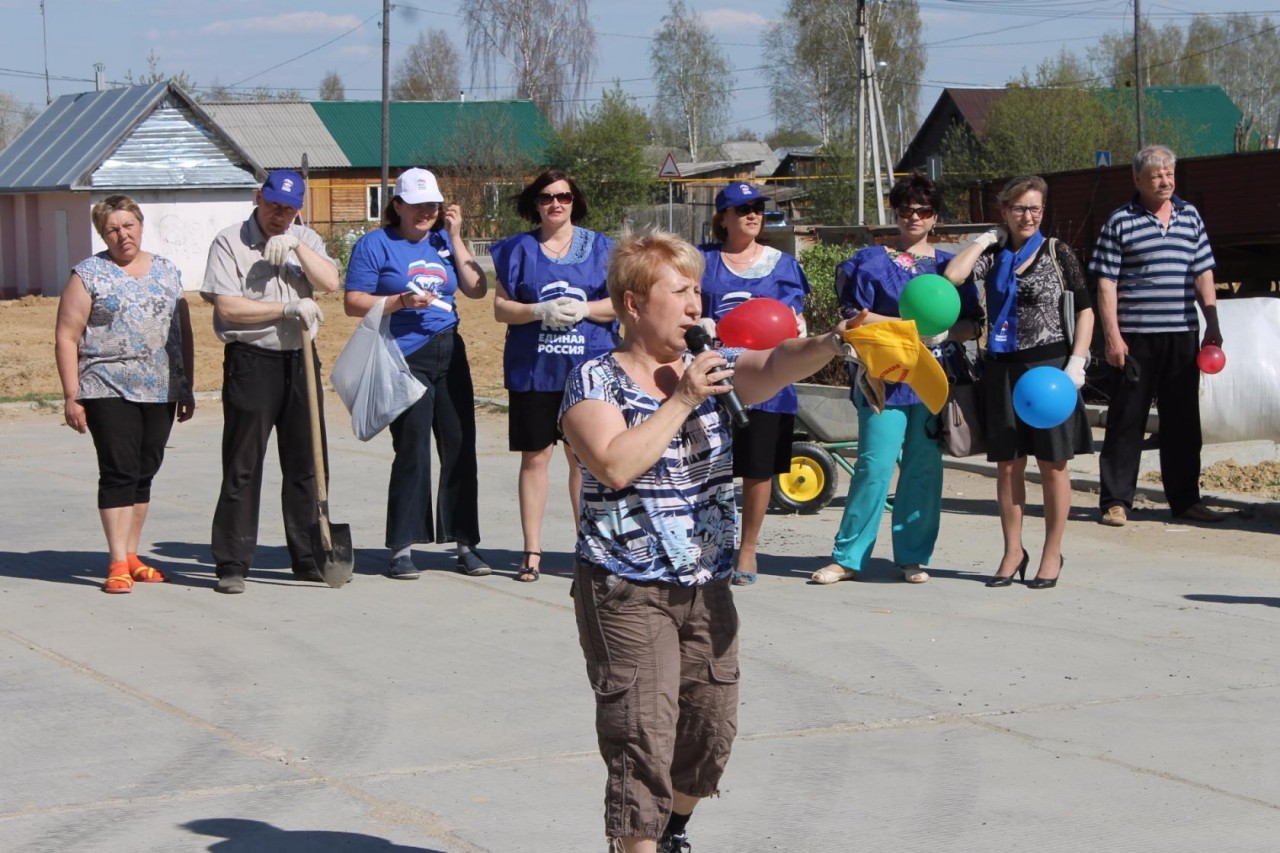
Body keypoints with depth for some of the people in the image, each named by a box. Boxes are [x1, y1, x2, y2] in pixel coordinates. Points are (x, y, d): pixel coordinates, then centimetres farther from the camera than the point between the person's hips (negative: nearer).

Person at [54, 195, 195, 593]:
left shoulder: (167, 272, 13)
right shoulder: (89, 274, 0)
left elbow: (183, 331, 19)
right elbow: (66, 337, -2)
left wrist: (186, 386, 15)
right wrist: (71, 396, -8)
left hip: (161, 392, 4)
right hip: (109, 391, -4)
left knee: (144, 473, 8)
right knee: (119, 471, -9)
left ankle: (131, 554, 17)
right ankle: (118, 563, -9)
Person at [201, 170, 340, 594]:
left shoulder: (304, 239, 13)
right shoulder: (229, 242, -2)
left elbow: (330, 282, -3)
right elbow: (227, 307, -11)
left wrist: (295, 246, -12)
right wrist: (289, 309, -12)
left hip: (300, 359, 5)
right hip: (251, 360, -5)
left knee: (306, 463, 8)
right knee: (242, 467, -3)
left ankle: (308, 558, 17)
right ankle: (232, 564, 2)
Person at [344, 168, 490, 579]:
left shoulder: (443, 241, 14)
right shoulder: (375, 244, 1)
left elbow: (477, 289, 6)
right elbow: (354, 302, -3)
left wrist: (455, 237, 3)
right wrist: (401, 301, -15)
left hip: (449, 355, 5)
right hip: (404, 358, -5)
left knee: (460, 447, 4)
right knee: (412, 450, -7)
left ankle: (465, 542, 12)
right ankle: (402, 548, 1)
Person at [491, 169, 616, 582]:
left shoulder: (599, 247, 9)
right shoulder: (519, 249, 8)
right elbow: (501, 307, 4)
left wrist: (583, 309, -12)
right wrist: (540, 311, -13)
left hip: (587, 366, 0)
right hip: (532, 368, 0)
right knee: (535, 456, 1)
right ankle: (532, 552, 6)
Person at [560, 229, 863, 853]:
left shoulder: (714, 366, 7)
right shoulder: (595, 380, -7)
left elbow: (775, 366, -14)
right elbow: (615, 465, -22)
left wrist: (831, 342, -33)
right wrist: (681, 400, -18)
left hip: (707, 588, 6)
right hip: (627, 591, -6)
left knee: (711, 730, 13)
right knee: (643, 737, -9)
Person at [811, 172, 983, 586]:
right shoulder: (873, 261, 6)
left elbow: (973, 325, 11)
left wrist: (944, 332, -10)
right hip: (885, 379, -3)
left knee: (925, 469, 3)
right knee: (874, 466, -7)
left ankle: (913, 557, 12)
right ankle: (848, 557, 0)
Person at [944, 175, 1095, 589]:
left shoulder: (1057, 253, 1)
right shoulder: (993, 255, 7)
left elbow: (1085, 309, 1)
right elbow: (952, 275, -11)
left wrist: (1077, 361, -9)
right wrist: (986, 239, -1)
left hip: (1049, 365, -3)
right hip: (1002, 368, 3)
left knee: (1052, 464, 2)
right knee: (1007, 464, 7)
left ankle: (1052, 554, 11)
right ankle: (1013, 551, 17)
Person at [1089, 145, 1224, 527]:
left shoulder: (1190, 216, 11)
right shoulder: (1120, 222, -2)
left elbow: (1203, 275, 14)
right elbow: (1106, 284, -4)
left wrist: (1213, 325, 7)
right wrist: (1112, 336, -11)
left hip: (1182, 337, 4)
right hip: (1136, 337, -4)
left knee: (1183, 422, 10)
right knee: (1126, 419, 0)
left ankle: (1185, 499, 18)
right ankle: (1115, 501, 5)